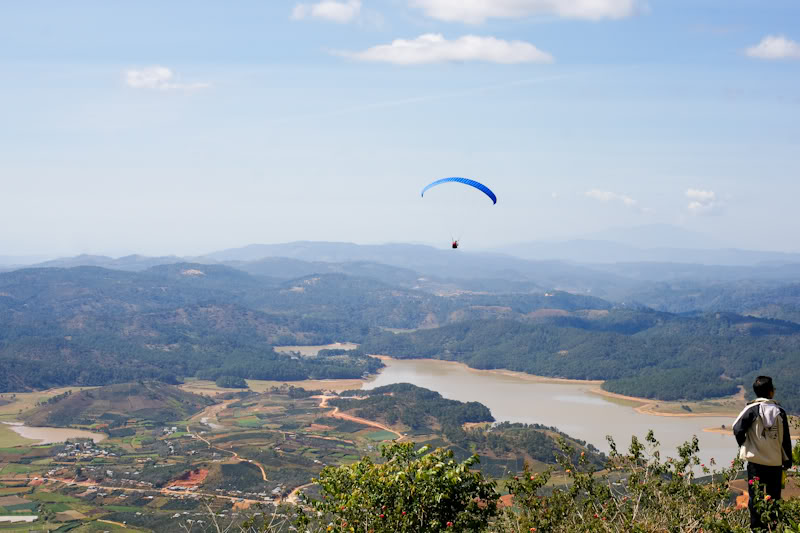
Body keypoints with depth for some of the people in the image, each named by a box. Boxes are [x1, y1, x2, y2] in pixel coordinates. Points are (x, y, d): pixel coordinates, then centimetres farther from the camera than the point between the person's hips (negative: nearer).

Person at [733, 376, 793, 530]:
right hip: (776, 462, 2)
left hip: (756, 461, -2)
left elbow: (737, 429, -17)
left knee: (755, 497, 4)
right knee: (774, 497, 12)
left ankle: (756, 527, 2)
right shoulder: (779, 411, -1)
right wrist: (787, 462, 11)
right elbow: (786, 439, 2)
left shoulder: (752, 409, -9)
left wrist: (744, 445, 2)